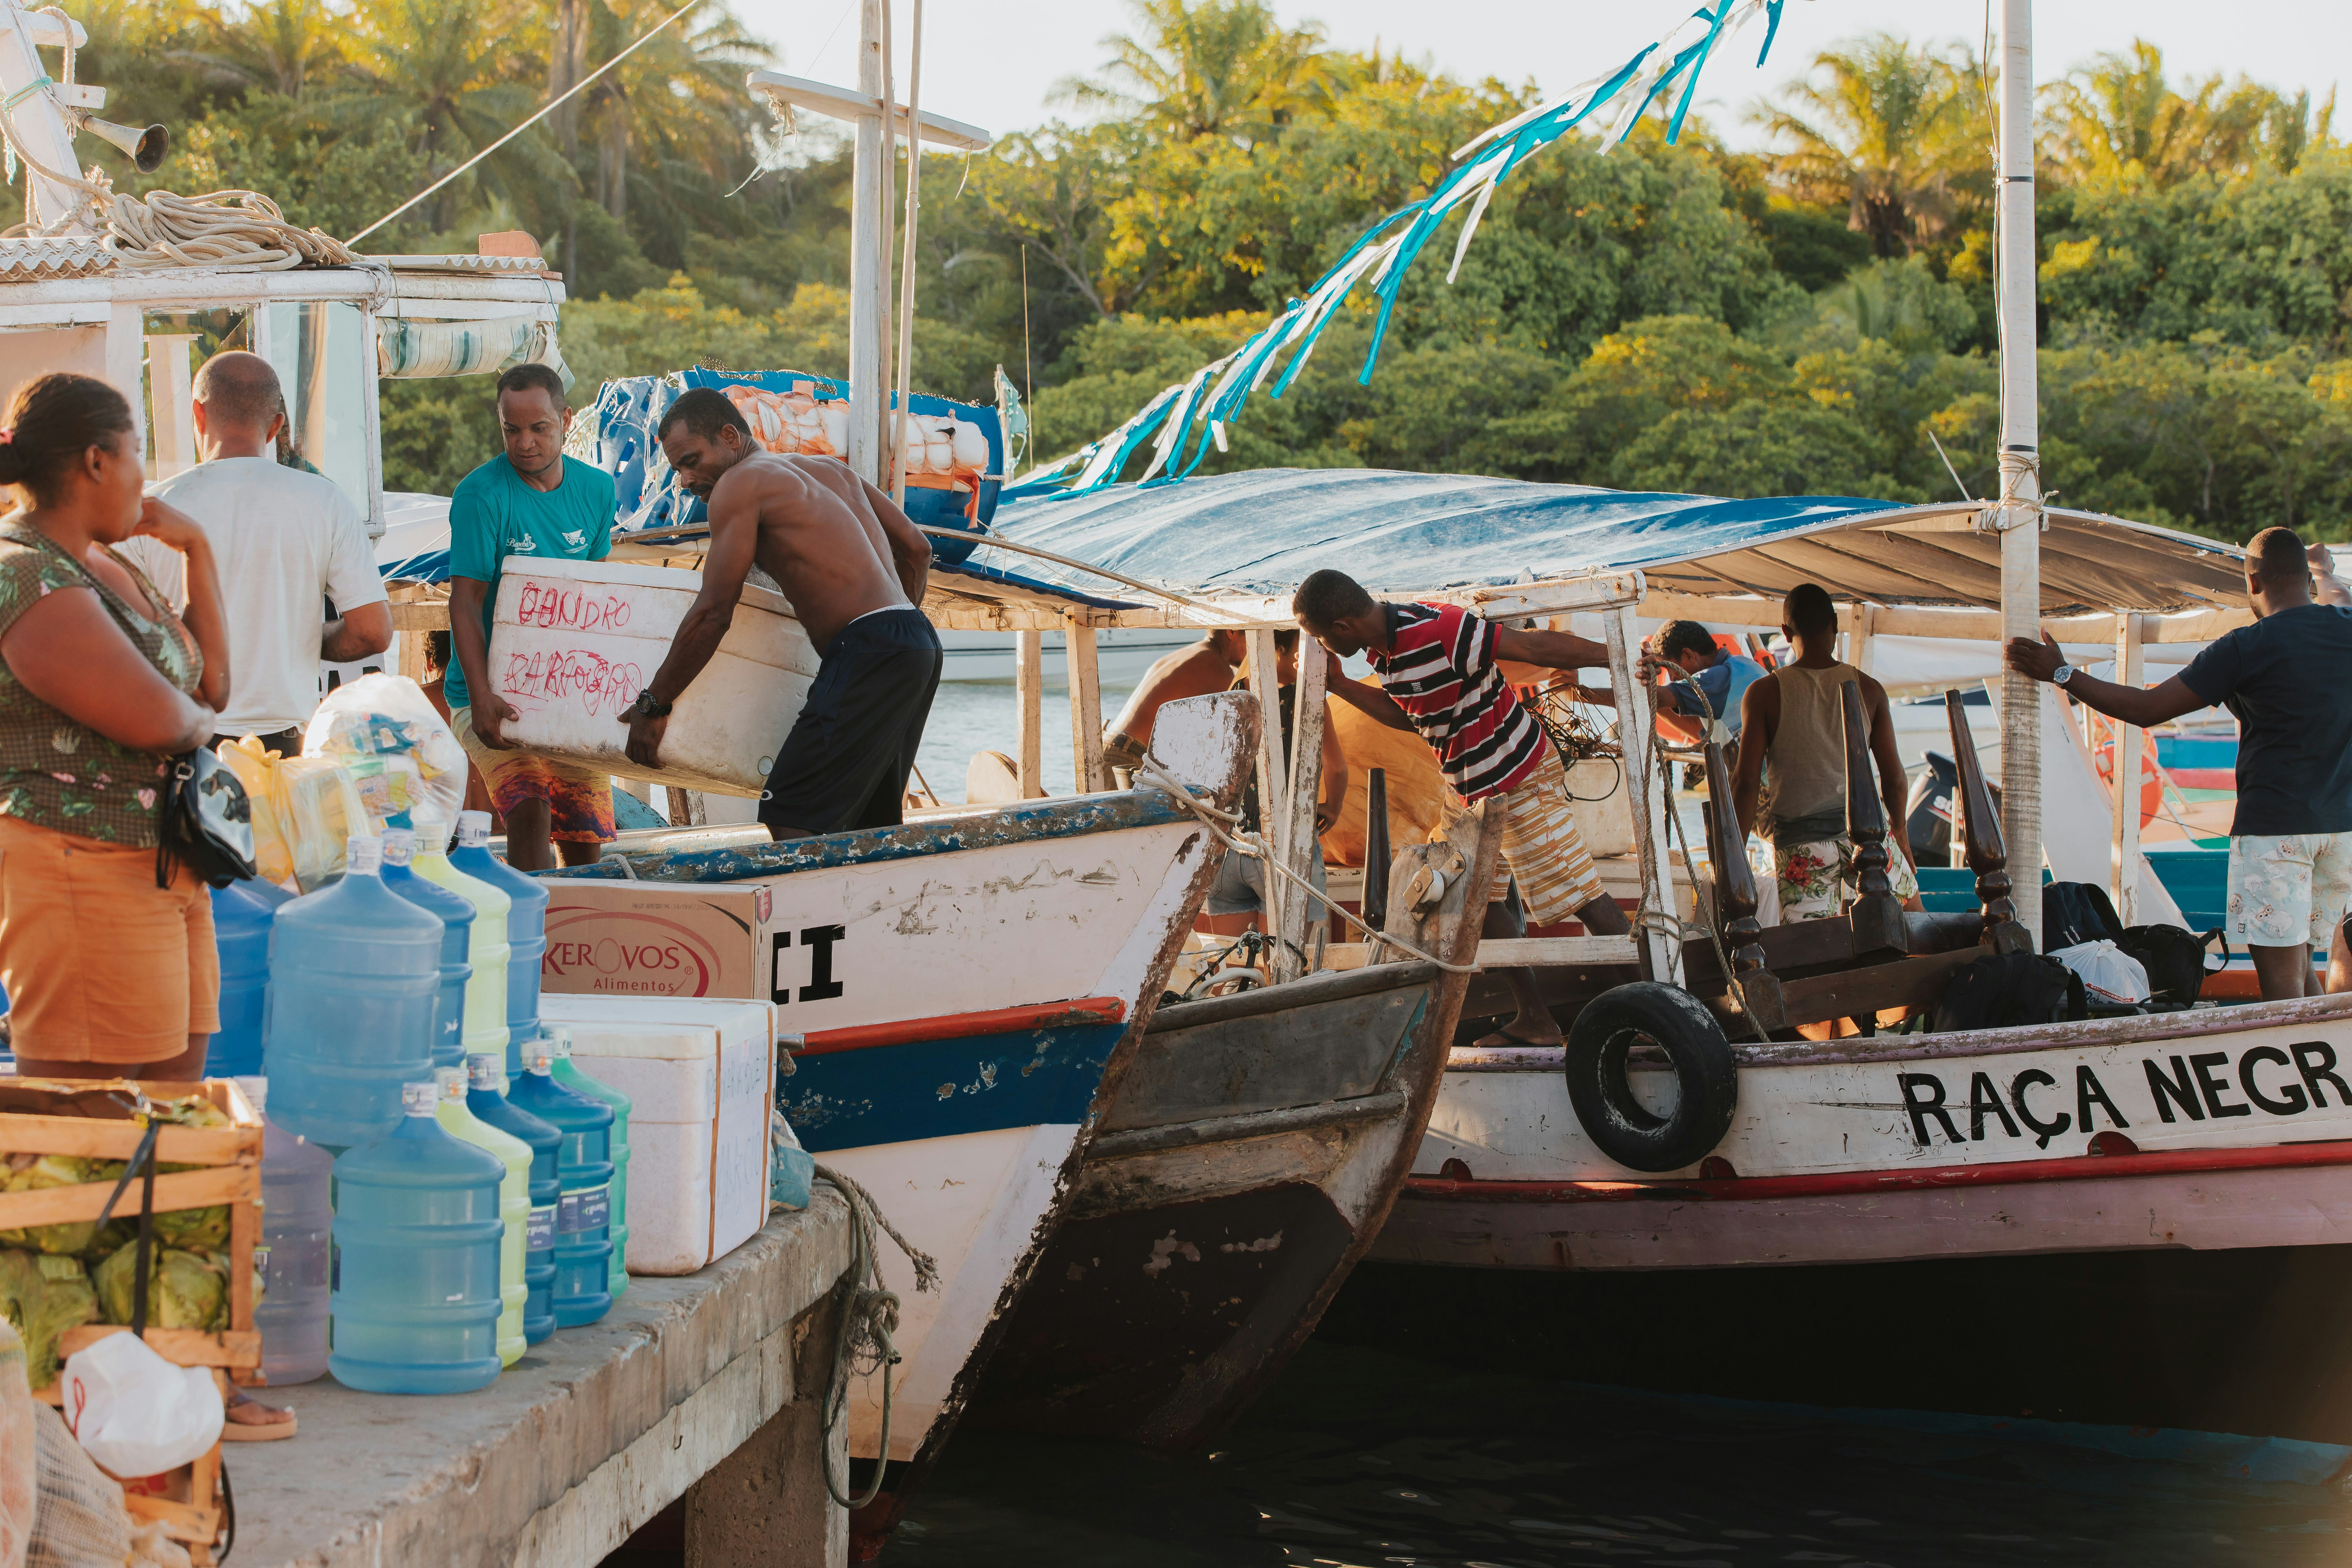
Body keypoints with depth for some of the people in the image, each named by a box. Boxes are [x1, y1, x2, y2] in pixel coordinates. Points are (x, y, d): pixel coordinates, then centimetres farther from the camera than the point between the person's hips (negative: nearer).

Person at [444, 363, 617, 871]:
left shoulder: (596, 490, 5)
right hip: (496, 690, -5)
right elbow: (465, 602, -14)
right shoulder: (481, 495, -11)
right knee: (530, 811, -24)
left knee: (586, 841, 5)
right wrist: (482, 697, -27)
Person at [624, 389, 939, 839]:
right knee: (872, 830, 14)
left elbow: (713, 612, -6)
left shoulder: (741, 483, -1)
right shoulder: (831, 469, 23)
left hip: (867, 650, -9)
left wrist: (652, 705, -1)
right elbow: (916, 549, 24)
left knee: (788, 826, -16)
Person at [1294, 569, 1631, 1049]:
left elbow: (1536, 647, -27)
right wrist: (1338, 685, 9)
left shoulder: (1438, 632, -28)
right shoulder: (1383, 648, 1)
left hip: (1520, 779, -9)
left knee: (1578, 895, -7)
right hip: (1471, 791, 9)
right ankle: (1534, 1019, 18)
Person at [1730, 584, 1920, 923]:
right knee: (1910, 907, 28)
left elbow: (1746, 784, -10)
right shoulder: (1868, 689, 0)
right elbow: (1894, 779, 4)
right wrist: (1900, 832, 22)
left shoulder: (1764, 694, -6)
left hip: (1800, 841, -2)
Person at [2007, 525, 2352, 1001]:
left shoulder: (2247, 648, -12)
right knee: (2300, 966, 16)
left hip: (2275, 826, -7)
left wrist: (2060, 674, -1)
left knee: (2281, 976, -6)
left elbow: (2147, 708, -9)